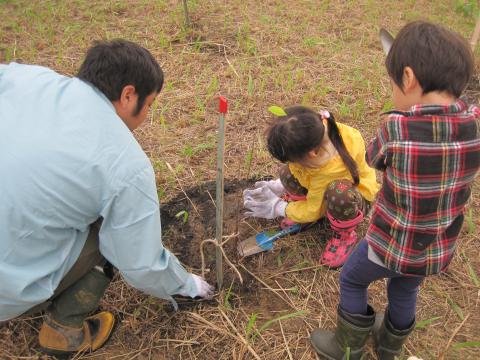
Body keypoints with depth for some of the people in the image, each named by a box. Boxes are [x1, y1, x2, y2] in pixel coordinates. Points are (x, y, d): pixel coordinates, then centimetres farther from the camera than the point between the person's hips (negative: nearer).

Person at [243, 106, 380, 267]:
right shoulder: (318, 126, -27)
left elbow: (313, 210, -24)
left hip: (356, 193, -6)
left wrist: (277, 208, -13)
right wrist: (279, 186, -10)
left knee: (339, 195, -42)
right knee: (288, 174, -21)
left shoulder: (330, 170, -42)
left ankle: (345, 235, -8)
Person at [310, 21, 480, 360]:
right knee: (404, 291, 32)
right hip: (440, 249, 5)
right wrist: (451, 99, 0)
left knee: (352, 281, 24)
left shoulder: (397, 127, -28)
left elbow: (374, 158, -7)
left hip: (391, 244, -5)